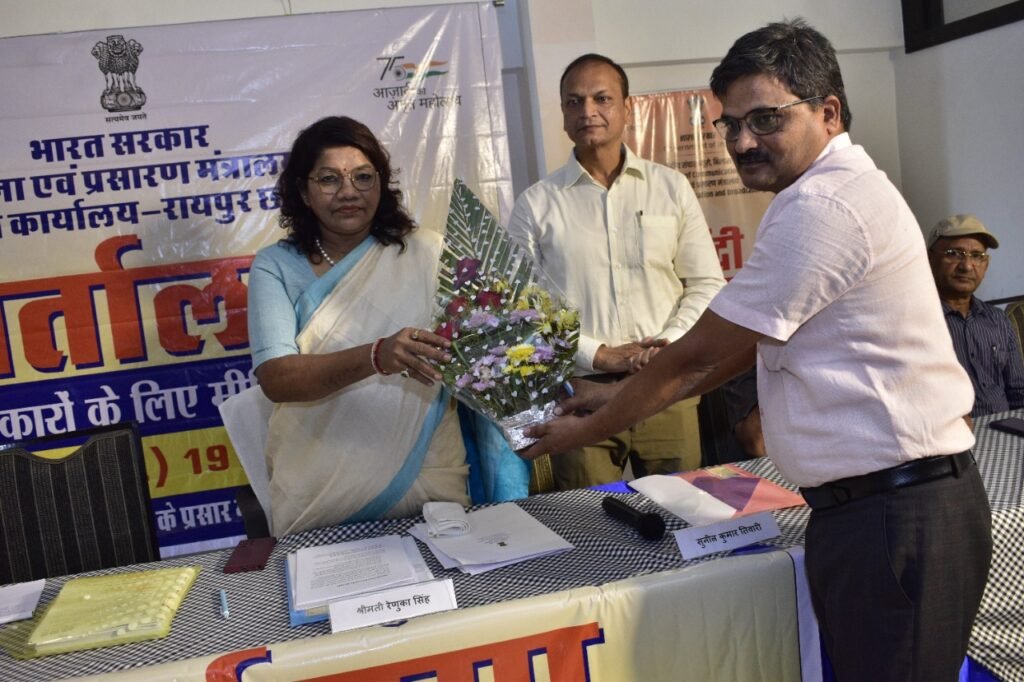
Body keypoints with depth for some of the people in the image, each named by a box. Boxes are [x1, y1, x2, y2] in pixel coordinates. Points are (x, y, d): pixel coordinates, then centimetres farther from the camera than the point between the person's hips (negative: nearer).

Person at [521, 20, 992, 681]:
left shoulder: (824, 207, -18)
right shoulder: (837, 192, 16)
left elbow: (697, 356, -12)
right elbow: (730, 352, 17)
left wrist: (584, 430, 0)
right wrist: (620, 395, 16)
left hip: (897, 517, -10)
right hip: (871, 507, 10)